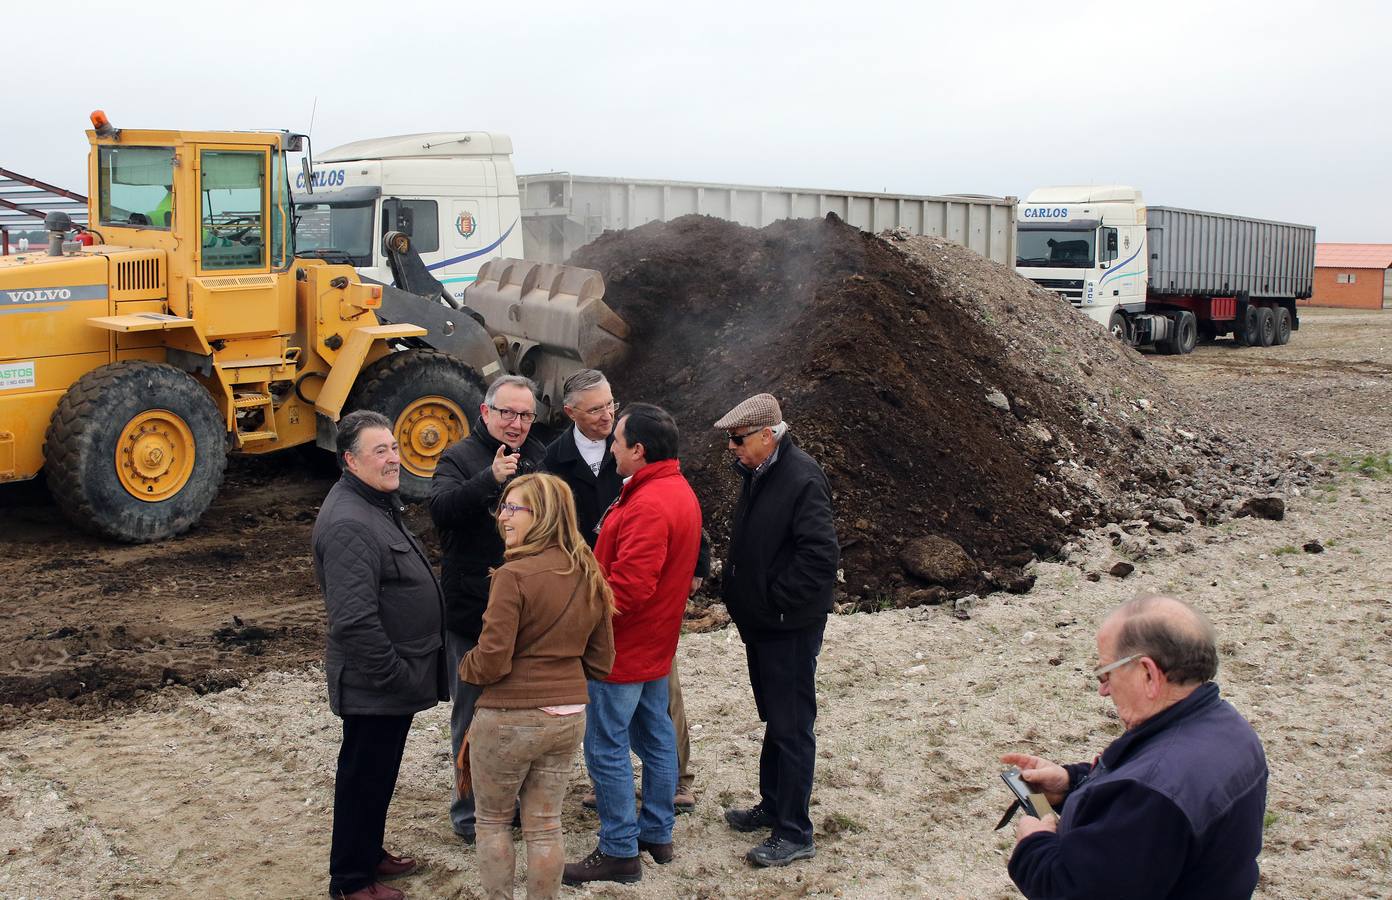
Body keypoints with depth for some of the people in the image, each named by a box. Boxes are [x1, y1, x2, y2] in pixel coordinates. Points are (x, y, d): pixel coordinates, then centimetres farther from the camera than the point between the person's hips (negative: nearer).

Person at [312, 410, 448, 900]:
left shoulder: (379, 504, 10)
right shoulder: (348, 524, -25)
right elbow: (355, 621, -29)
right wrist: (396, 675, -22)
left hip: (395, 675, 10)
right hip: (374, 684, -10)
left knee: (380, 772, 22)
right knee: (364, 776, 5)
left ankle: (370, 853, 38)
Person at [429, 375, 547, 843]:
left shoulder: (540, 457, 8)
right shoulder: (459, 458, -7)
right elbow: (441, 507, -27)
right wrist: (490, 479, -40)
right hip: (473, 613, -5)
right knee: (474, 712, 6)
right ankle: (470, 810, 18)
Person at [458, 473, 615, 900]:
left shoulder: (514, 575, -19)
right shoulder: (590, 576, 2)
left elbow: (491, 661, -18)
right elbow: (601, 661, 9)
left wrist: (464, 667, 3)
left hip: (509, 719, -6)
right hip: (569, 717, 6)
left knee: (493, 821, 15)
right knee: (545, 825, 16)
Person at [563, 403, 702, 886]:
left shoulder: (648, 506, -25)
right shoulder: (680, 491, 8)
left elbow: (629, 586, -29)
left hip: (623, 648, -10)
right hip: (655, 645, 10)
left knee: (607, 750, -1)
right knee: (655, 737, 17)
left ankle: (619, 852, 6)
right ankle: (657, 833, 29)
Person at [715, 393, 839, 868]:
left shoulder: (802, 479, -22)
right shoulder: (757, 474, 8)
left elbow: (821, 556, -27)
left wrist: (775, 599, -20)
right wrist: (738, 589, 10)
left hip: (790, 628, -9)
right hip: (760, 623, 10)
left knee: (792, 727, -1)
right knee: (774, 720, 21)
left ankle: (794, 833, 9)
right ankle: (772, 807, 36)